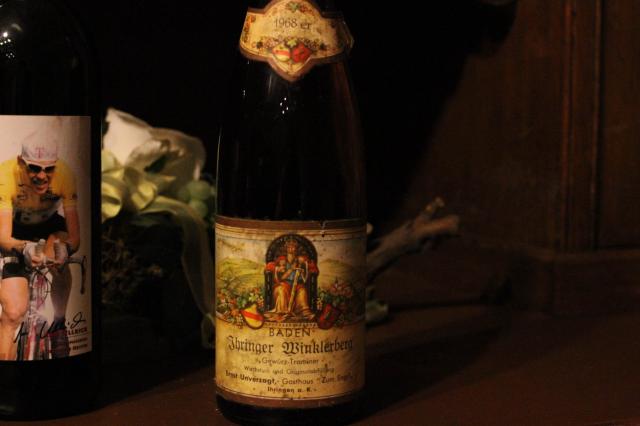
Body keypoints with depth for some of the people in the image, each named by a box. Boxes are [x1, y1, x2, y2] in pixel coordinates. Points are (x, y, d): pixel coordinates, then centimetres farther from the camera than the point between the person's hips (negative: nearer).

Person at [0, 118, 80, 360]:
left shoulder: (64, 175, -32)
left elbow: (74, 236, -29)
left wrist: (66, 248, -52)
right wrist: (24, 248, -59)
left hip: (48, 226, 2)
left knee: (59, 261, -30)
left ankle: (58, 325, -8)